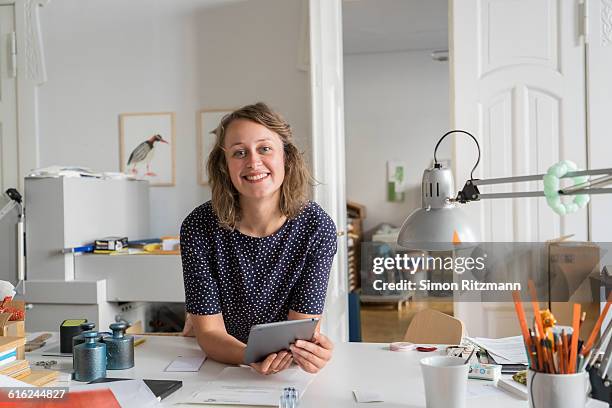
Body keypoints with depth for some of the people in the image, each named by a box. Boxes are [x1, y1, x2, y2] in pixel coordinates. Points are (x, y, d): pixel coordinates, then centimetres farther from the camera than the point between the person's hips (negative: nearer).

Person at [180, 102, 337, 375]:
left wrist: (311, 348, -39)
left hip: (287, 375, 1)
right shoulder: (199, 227, -16)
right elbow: (209, 331, -16)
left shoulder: (316, 227, -16)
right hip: (214, 366, -1)